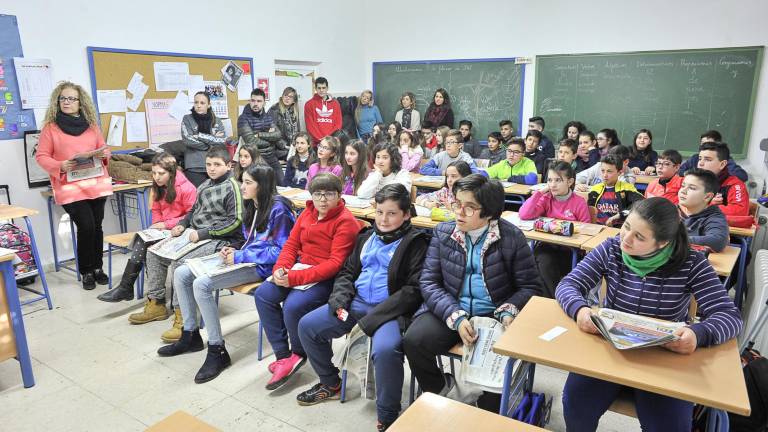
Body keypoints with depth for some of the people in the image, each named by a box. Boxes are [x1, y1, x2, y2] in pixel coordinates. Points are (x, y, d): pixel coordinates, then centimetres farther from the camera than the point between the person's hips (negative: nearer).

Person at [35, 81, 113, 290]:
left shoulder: (91, 124, 12)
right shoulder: (50, 126, 2)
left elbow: (103, 148, 20)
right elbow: (41, 156, 2)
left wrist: (104, 154, -4)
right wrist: (60, 166, -16)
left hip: (97, 183, 3)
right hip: (69, 186, -3)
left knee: (96, 226, 5)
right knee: (86, 226, -11)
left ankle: (97, 267, 20)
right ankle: (86, 272, 6)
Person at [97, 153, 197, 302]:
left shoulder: (186, 188, -14)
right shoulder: (159, 186, 9)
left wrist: (166, 224, -15)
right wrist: (157, 225, -1)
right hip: (162, 228, 7)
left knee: (143, 241, -23)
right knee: (141, 238, -22)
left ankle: (125, 288, -13)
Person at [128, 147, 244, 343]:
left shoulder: (232, 187, -12)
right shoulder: (205, 185, 14)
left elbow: (235, 222, -19)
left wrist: (203, 233, -20)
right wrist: (182, 224, 6)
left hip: (219, 240, -9)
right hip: (196, 235, 10)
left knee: (178, 263, -28)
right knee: (153, 253, 7)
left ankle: (182, 318, -17)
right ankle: (156, 304, 17)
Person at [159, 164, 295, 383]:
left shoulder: (278, 209, -15)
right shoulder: (251, 206, 13)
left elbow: (281, 251, -19)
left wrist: (240, 256, -18)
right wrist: (233, 251, 0)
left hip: (261, 267, -9)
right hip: (244, 259, 10)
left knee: (201, 284, -27)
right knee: (181, 273, 0)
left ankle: (218, 352, -14)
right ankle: (190, 335, 14)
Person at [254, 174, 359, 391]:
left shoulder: (346, 222, -14)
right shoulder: (307, 214, 10)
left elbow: (335, 263, -20)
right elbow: (291, 244, 11)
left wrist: (295, 278, -24)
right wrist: (280, 268, -11)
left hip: (327, 278, -7)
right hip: (300, 267, 8)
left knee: (292, 306, -28)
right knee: (263, 294, -11)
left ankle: (298, 354, 4)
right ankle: (283, 356, -3)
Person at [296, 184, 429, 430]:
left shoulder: (415, 243, -6)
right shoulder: (367, 237, 14)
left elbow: (413, 289, -14)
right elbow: (348, 272, 19)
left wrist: (374, 318, -20)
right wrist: (339, 297, -4)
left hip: (390, 309, -7)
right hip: (357, 302, 7)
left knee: (385, 349, -36)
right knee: (307, 326, 1)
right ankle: (331, 384, 22)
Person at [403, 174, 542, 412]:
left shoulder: (511, 238, -5)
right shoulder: (442, 233, 1)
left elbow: (530, 286, 2)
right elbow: (429, 281, -2)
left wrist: (509, 311, -19)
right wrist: (455, 316, -18)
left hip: (494, 315, -2)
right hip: (450, 311, 2)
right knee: (414, 340, -24)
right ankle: (439, 390, 11)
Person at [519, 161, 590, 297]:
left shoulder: (579, 203, -4)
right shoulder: (546, 199, 3)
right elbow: (524, 215, -12)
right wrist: (540, 192, -10)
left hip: (569, 248, -2)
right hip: (547, 244, 2)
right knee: (545, 262, -29)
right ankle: (556, 299, -10)